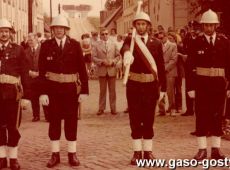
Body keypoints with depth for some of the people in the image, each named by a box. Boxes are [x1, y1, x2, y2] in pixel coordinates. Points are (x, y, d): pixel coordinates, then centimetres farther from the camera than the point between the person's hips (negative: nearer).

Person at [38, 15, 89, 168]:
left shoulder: (75, 45, 0)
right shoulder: (46, 46, 0)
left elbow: (82, 69, 0)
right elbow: (42, 71, -2)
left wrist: (84, 90, -5)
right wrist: (43, 92, -8)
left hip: (71, 88, 0)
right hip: (53, 88, 0)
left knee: (71, 120, 6)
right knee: (54, 121, 6)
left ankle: (72, 154, 16)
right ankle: (55, 154, 15)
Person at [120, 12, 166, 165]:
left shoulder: (156, 43, 3)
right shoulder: (130, 40, -1)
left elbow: (161, 67, 5)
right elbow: (124, 48, -27)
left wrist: (163, 88, 3)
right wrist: (127, 54, -51)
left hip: (151, 85, 1)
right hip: (134, 85, -1)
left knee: (149, 120, 6)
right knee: (135, 120, 5)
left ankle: (148, 151, 15)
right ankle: (137, 152, 13)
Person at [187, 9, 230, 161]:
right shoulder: (197, 43, -2)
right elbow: (191, 66, -3)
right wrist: (191, 87, -7)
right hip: (202, 83, -1)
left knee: (217, 116, 7)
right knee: (202, 116, 2)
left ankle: (216, 149, 14)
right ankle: (202, 149, 9)